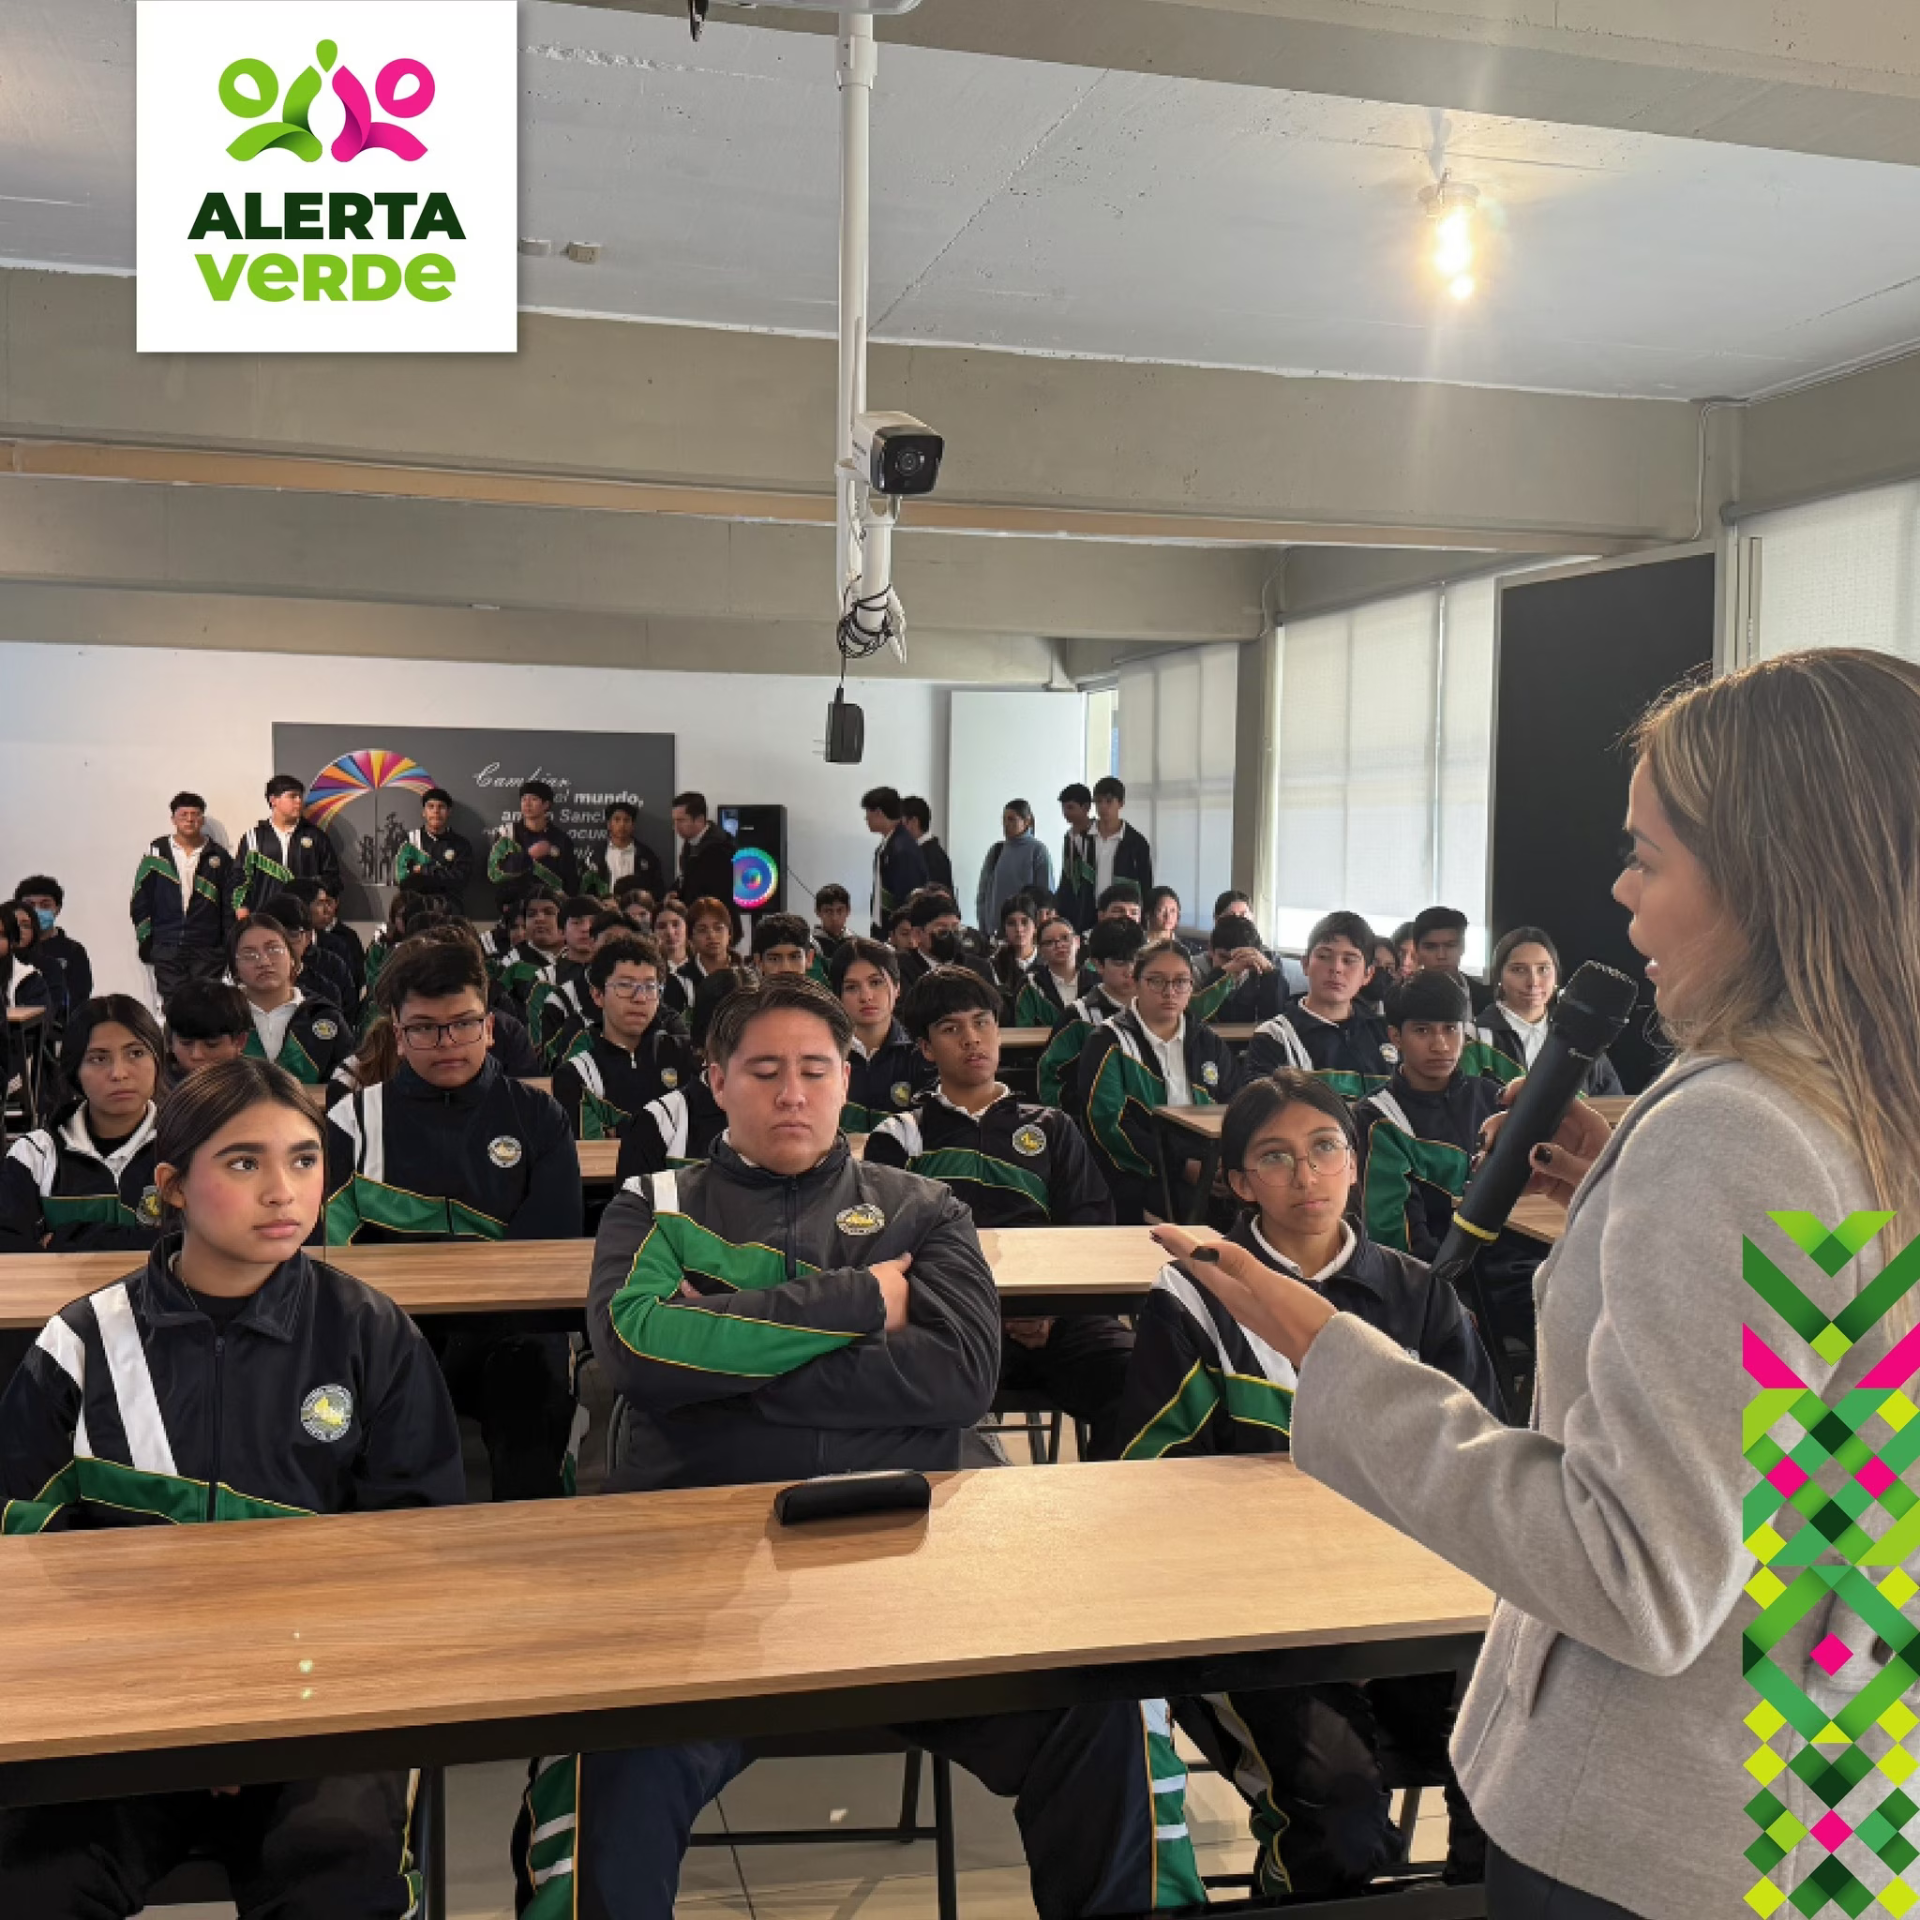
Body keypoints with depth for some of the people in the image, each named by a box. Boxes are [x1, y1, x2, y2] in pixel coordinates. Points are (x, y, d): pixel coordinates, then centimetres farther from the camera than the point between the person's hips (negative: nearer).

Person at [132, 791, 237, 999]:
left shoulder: (218, 856, 7)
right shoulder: (156, 852, 8)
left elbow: (230, 903, 6)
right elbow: (140, 901, 9)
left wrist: (229, 945, 1)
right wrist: (145, 939, 2)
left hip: (208, 951, 0)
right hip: (166, 950, 1)